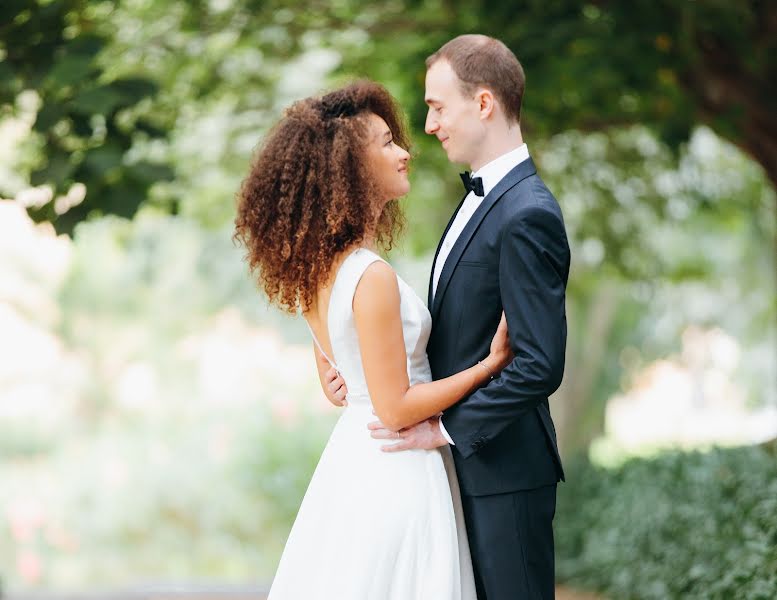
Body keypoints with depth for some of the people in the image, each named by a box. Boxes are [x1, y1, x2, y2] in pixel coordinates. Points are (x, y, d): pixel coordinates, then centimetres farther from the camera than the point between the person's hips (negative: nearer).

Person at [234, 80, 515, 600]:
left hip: (350, 454, 9)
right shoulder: (373, 277, -23)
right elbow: (396, 408, -20)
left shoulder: (315, 265, 5)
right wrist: (490, 364, -13)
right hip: (393, 476, -9)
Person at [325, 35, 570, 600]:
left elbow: (540, 366, -23)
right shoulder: (481, 197, 12)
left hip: (503, 473, -9)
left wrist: (446, 429, -16)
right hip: (467, 468, 9)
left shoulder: (527, 216, -20)